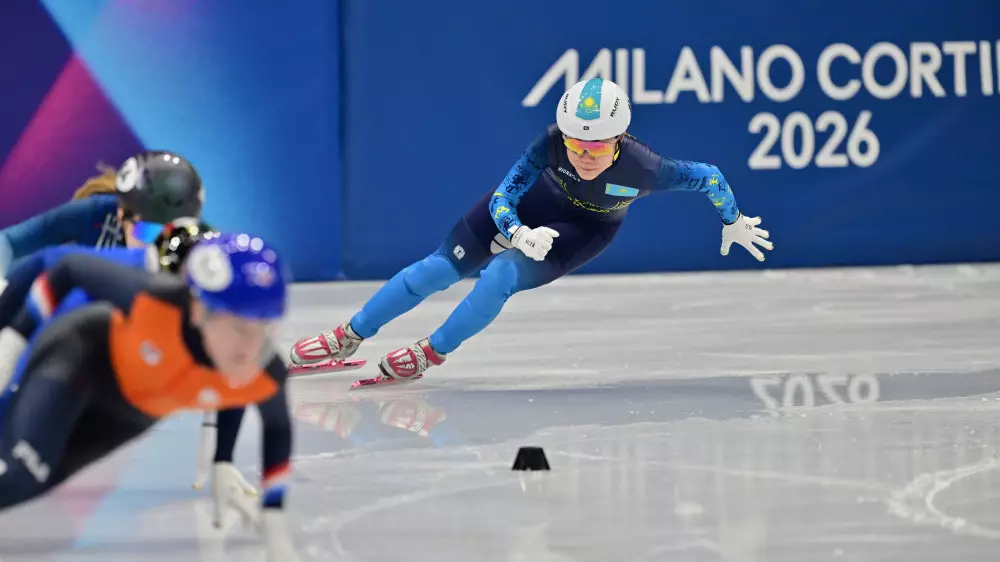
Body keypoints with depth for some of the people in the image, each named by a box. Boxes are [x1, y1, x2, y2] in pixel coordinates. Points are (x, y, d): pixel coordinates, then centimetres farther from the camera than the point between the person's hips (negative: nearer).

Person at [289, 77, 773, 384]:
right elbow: (500, 200, -31)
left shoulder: (642, 168, -38)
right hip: (532, 202, 1)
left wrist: (733, 221, -6)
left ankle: (431, 355, -5)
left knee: (502, 276, -26)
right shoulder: (552, 144, -35)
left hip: (585, 231, -1)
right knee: (443, 267, -5)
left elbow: (708, 175, -23)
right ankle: (348, 338, 9)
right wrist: (520, 234, -52)